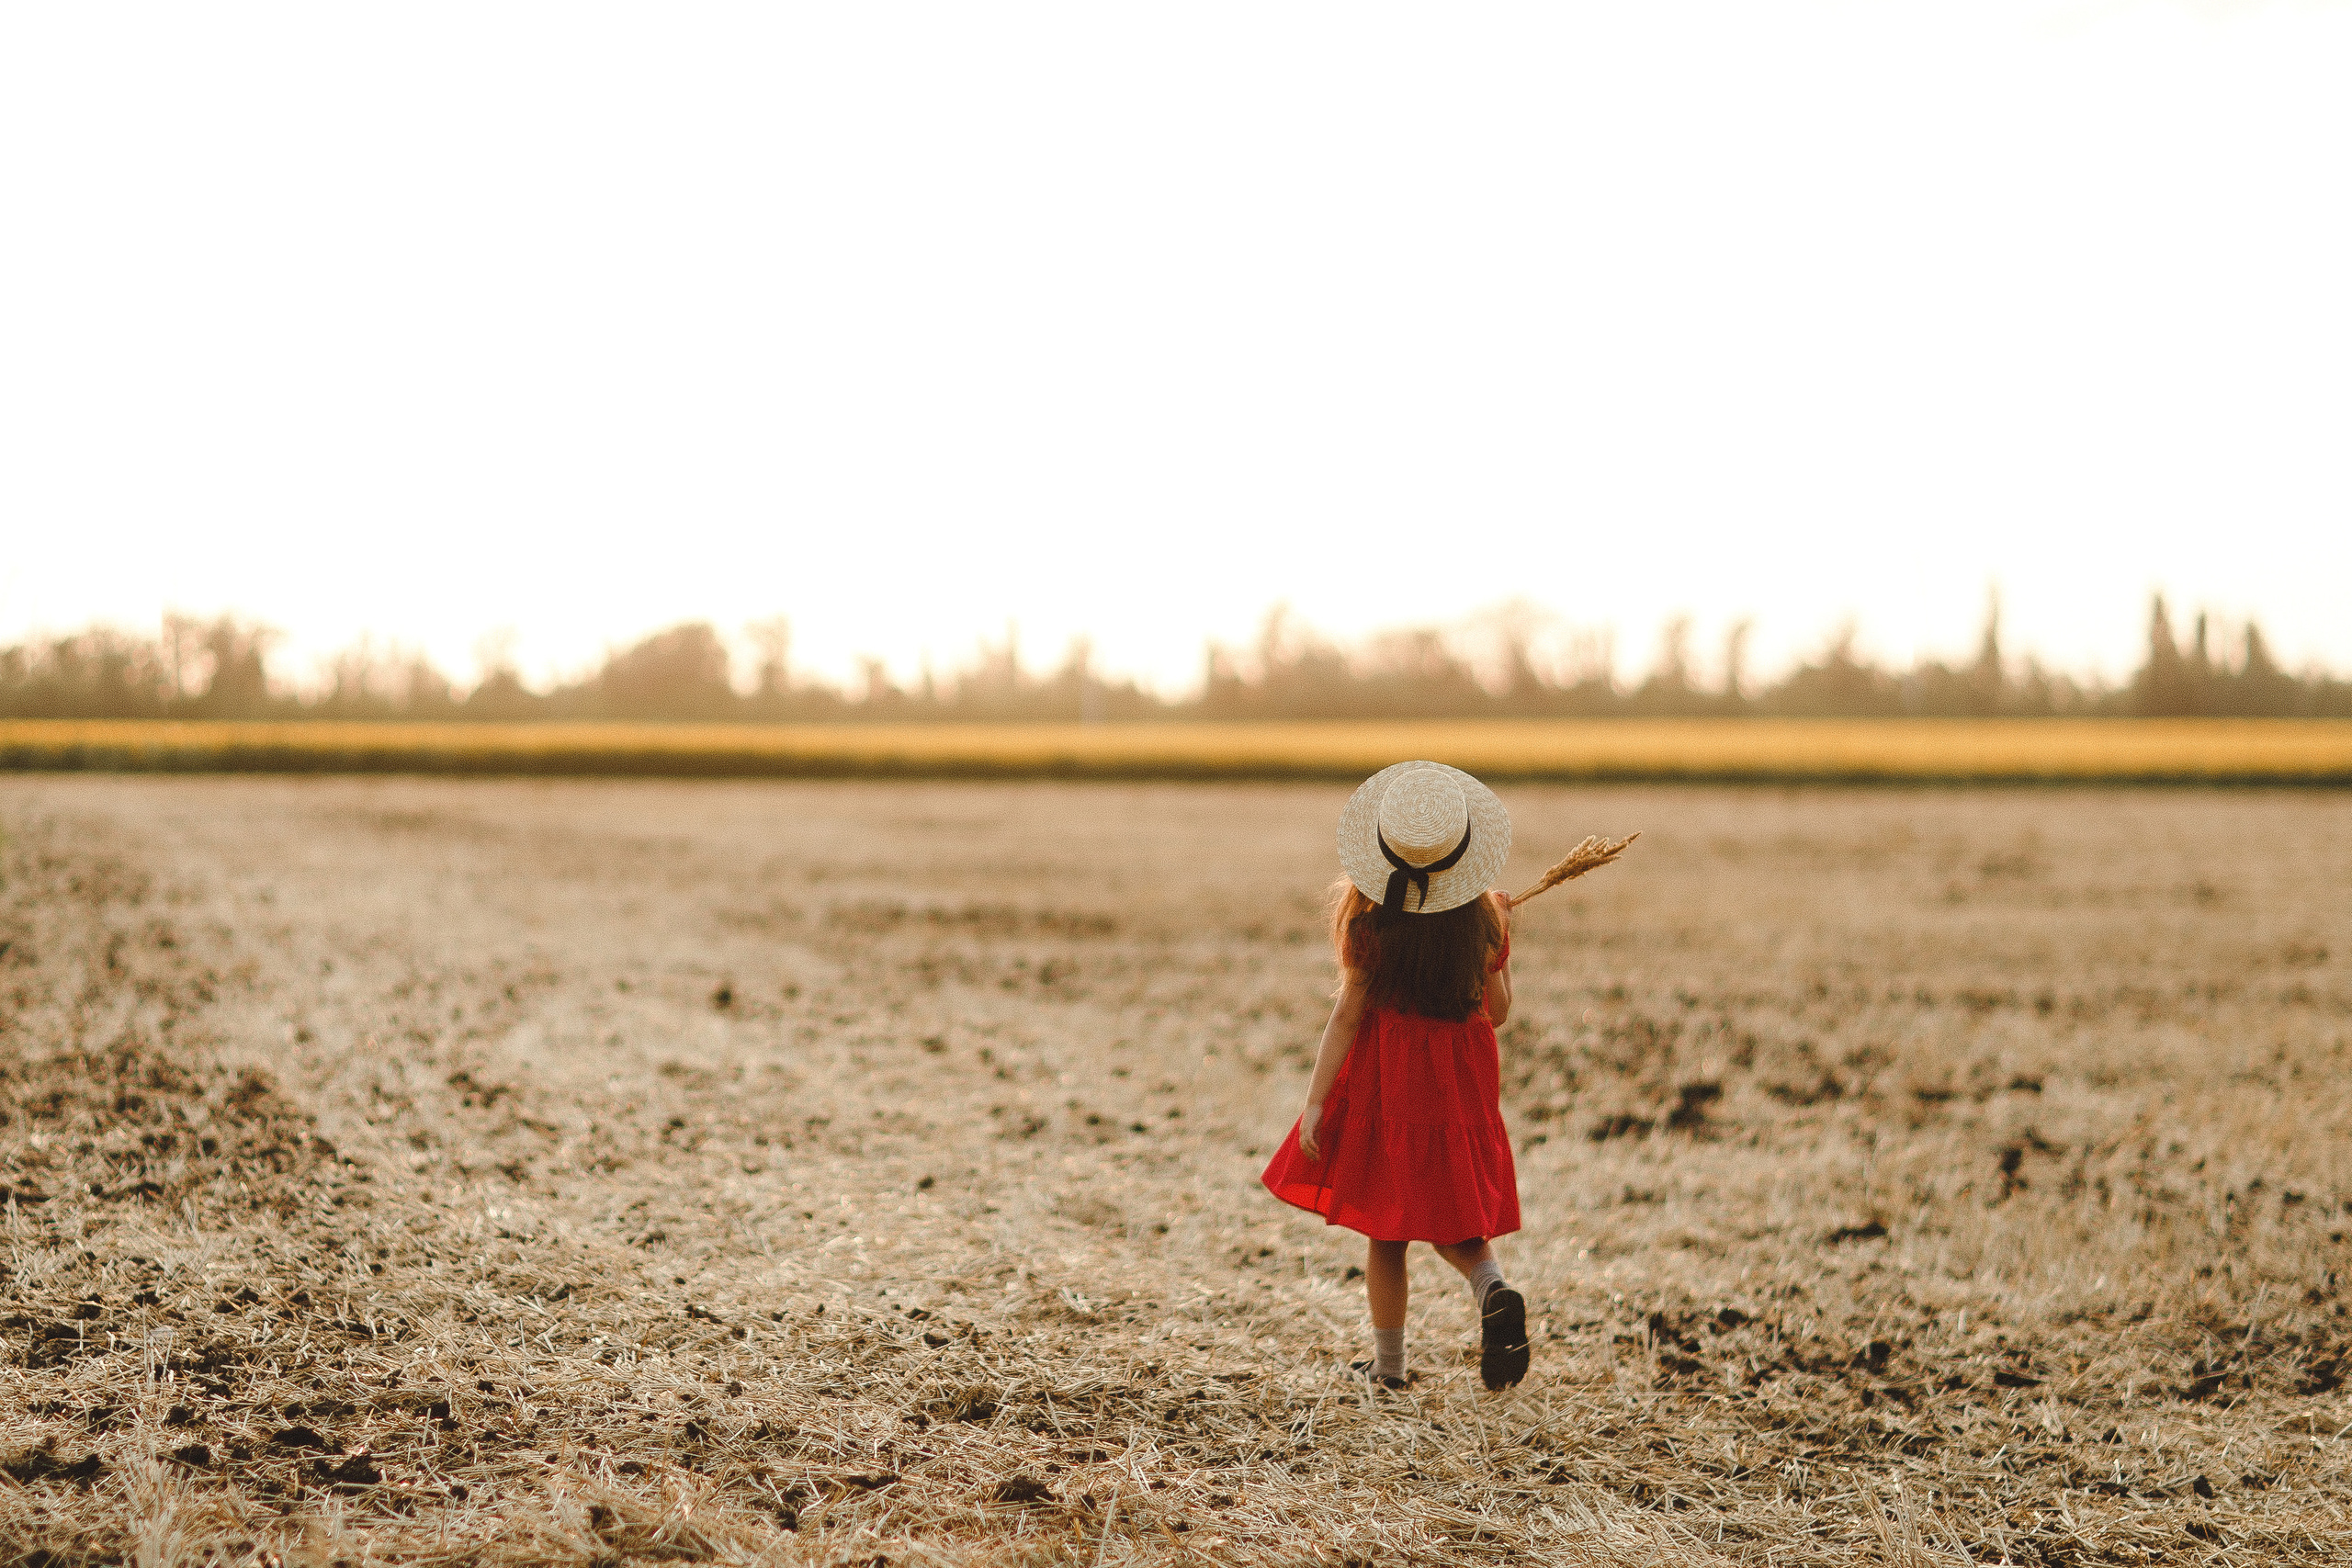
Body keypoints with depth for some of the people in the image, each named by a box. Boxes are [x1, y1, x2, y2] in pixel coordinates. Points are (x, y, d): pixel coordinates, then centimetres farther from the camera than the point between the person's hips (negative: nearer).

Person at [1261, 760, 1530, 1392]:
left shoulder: (1369, 917, -13)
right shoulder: (1482, 916, -7)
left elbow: (1348, 1014, -12)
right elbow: (1497, 1011, 2)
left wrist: (1316, 1102, -9)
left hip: (1385, 1073, -2)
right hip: (1460, 1079, 2)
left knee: (1386, 1228, 10)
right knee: (1448, 1217, 16)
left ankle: (1389, 1363, 16)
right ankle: (1493, 1289, -13)